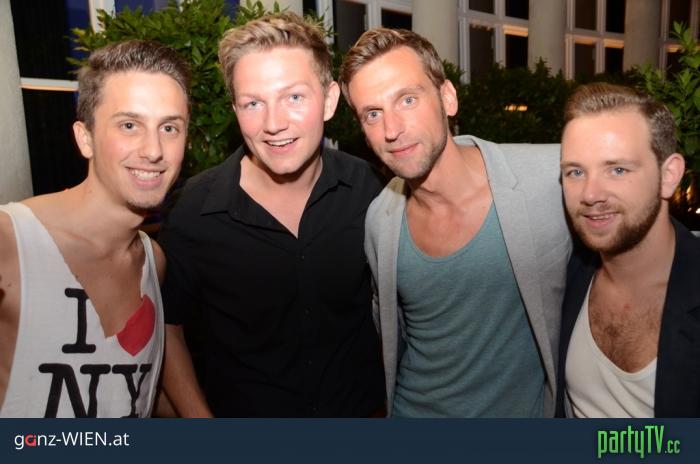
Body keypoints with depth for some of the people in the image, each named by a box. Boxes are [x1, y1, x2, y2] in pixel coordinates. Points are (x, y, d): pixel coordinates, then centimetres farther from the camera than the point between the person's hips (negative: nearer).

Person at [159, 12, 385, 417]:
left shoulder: (368, 189, -15)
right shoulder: (196, 210, -20)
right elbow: (166, 326, -7)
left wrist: (391, 401, -3)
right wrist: (199, 416, -11)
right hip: (243, 414, -1)